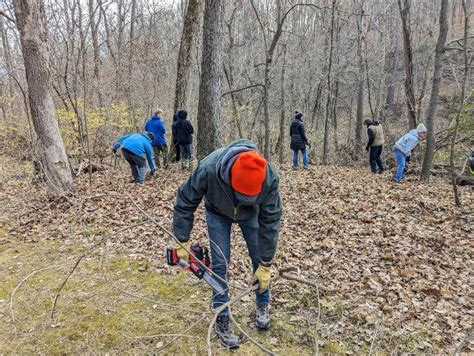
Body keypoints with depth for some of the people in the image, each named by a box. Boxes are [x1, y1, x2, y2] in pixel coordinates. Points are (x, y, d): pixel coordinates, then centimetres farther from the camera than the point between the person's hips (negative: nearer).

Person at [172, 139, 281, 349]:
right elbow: (185, 203, -25)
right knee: (220, 263, -7)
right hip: (218, 212, -1)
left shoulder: (269, 178, -39)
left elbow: (270, 221, -28)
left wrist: (265, 264, -22)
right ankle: (222, 321, 9)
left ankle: (262, 306, 28)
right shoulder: (208, 169, -43)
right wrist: (182, 242, -20)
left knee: (259, 259, 3)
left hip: (250, 213, 1)